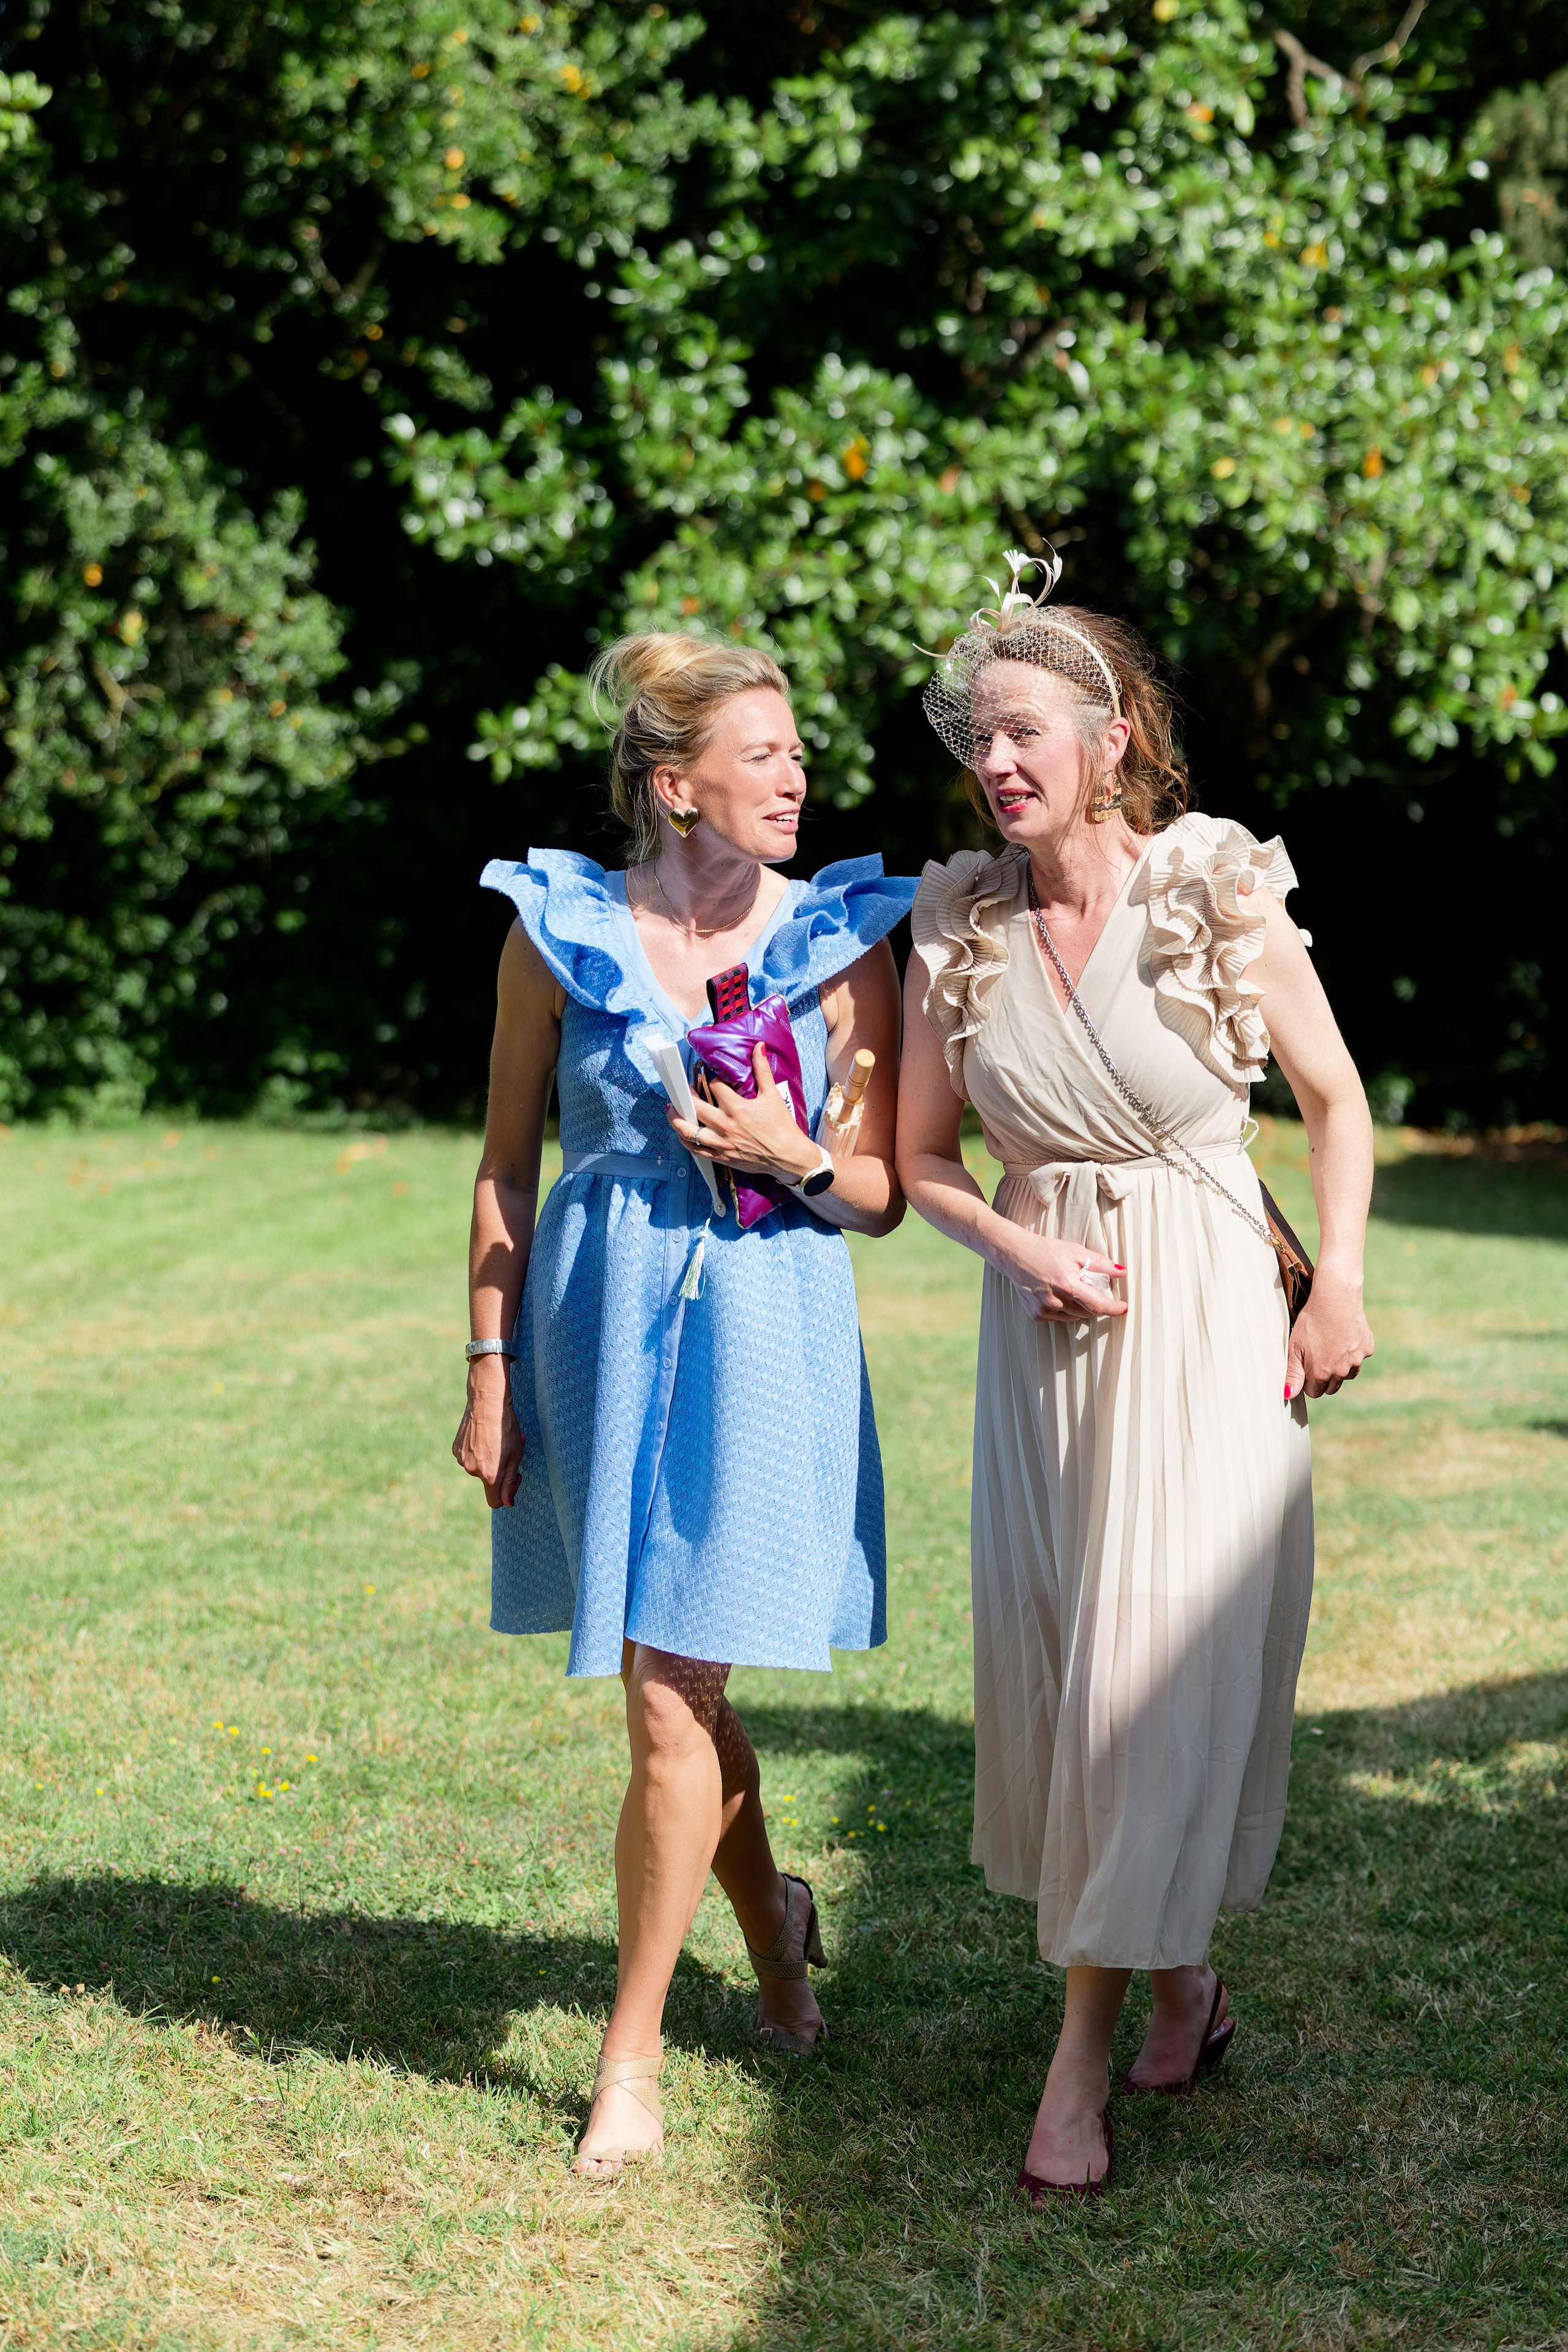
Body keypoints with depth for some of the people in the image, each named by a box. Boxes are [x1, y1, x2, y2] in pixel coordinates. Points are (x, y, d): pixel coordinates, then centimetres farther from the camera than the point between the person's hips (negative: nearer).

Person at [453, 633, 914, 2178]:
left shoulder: (843, 944, -3)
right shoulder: (558, 932, -2)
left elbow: (883, 1197, 4)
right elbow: (507, 1168, 5)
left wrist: (794, 1158, -16)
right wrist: (490, 1371, 2)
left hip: (765, 1337, -2)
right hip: (602, 1331, 2)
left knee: (672, 1702, -4)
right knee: (674, 1683, 13)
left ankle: (632, 2054, 10)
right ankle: (770, 1917, 43)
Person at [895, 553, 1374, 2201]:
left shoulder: (1217, 887, -9)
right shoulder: (958, 923, 0)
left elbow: (1335, 1097, 2)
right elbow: (918, 1154, 11)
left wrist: (1339, 1296, -3)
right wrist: (1024, 1248, -6)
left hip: (1206, 1309, -4)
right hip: (1046, 1317, 4)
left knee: (1159, 1657, -8)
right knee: (1048, 1654, 7)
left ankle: (1082, 2059, -2)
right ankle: (1183, 1985, 27)